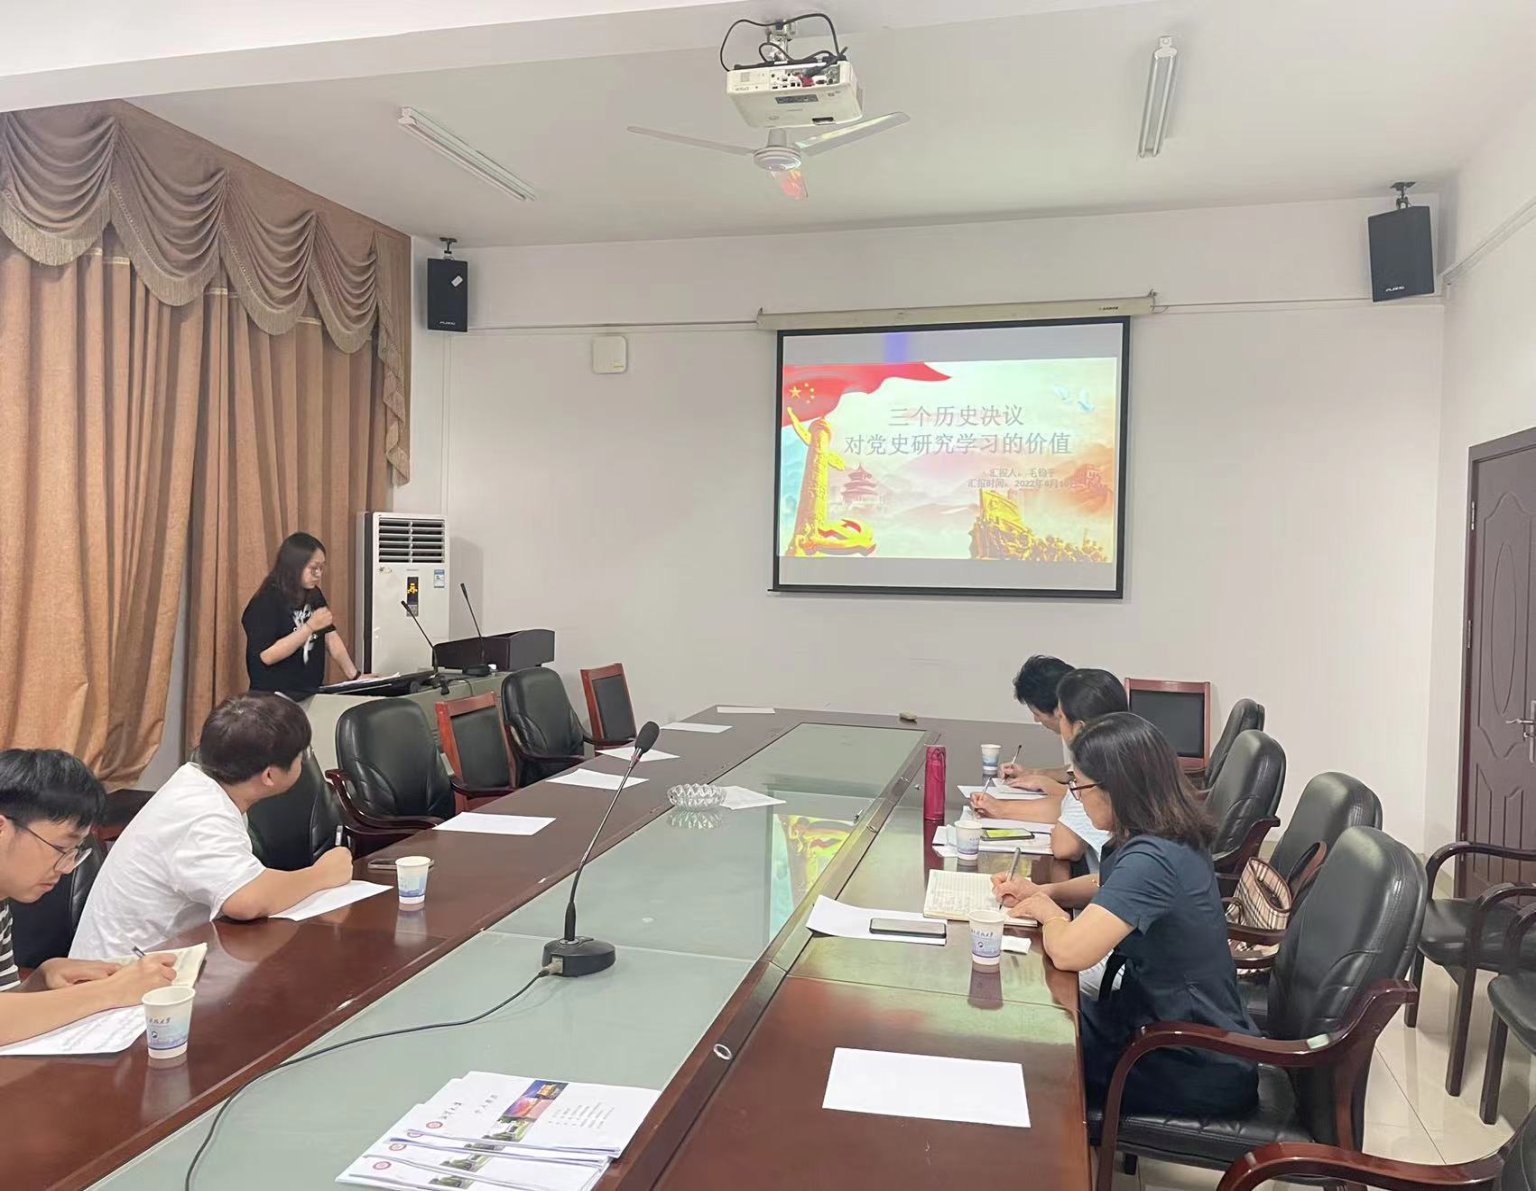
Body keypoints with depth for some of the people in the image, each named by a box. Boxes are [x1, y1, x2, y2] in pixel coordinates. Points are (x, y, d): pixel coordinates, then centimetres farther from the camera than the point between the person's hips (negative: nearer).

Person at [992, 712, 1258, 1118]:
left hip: (1201, 1070, -8)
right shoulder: (1171, 838, 0)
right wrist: (1041, 892, 3)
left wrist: (1048, 912, -13)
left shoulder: (1152, 858, -30)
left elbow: (1069, 952, -36)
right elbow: (1107, 886, 21)